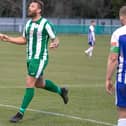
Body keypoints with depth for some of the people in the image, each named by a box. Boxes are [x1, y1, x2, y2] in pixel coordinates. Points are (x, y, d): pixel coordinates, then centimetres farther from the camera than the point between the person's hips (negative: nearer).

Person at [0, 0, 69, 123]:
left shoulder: (45, 24, -13)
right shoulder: (28, 23, 9)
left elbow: (55, 40, -9)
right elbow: (24, 40, 20)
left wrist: (54, 44, -33)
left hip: (40, 59, -8)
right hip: (30, 58, 8)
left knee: (29, 83, -11)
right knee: (39, 83, 20)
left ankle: (21, 113, -5)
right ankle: (61, 91, 44)